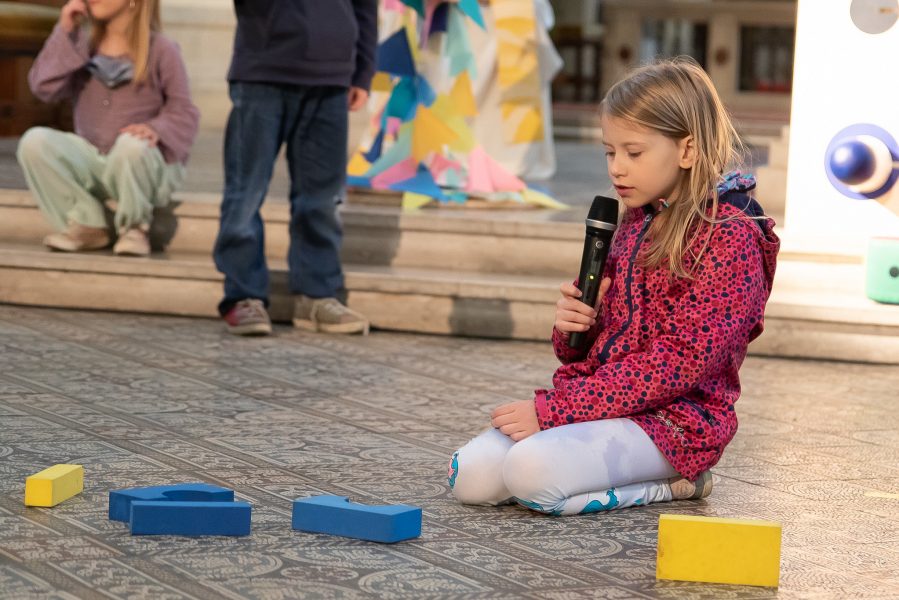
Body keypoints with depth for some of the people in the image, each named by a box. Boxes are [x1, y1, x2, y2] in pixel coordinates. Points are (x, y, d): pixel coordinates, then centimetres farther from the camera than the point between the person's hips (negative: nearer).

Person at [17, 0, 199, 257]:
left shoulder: (162, 51, -4)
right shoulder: (85, 45, 8)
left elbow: (184, 113, -6)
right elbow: (44, 88, -4)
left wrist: (156, 129, -28)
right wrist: (64, 33, -9)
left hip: (145, 167, -4)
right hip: (92, 162, 4)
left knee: (131, 145, -39)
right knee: (34, 141, -21)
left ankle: (134, 226, -11)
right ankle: (87, 223, -8)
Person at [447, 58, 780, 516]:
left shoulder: (730, 237, -11)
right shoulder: (634, 224, 15)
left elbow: (680, 363, -19)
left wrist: (555, 408, -20)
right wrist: (573, 327, -3)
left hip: (675, 419, -8)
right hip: (605, 401, 8)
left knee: (529, 470, -30)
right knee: (470, 476, -13)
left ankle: (668, 484, -7)